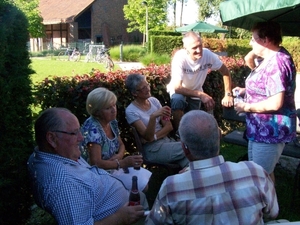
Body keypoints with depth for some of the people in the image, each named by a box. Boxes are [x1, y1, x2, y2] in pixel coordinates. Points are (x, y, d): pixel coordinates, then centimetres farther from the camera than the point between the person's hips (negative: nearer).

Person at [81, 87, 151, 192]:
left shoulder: (112, 122, 1)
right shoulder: (92, 128, -25)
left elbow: (121, 145, 13)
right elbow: (96, 163, -27)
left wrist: (119, 155, -10)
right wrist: (122, 163, -32)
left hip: (115, 166, 8)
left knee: (148, 177, -2)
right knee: (141, 185, -17)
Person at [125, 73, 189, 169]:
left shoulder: (153, 100, 4)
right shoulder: (131, 111, -12)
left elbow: (169, 126, 4)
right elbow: (148, 137, -21)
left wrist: (154, 137, -12)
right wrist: (153, 117, -37)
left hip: (166, 140, 5)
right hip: (151, 148, -5)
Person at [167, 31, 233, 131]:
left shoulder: (208, 54, -23)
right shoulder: (179, 58, -32)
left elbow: (225, 71, -9)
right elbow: (177, 87, -34)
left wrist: (228, 95, -17)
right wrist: (201, 95, -40)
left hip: (195, 92, 3)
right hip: (179, 91, -3)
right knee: (178, 101, -35)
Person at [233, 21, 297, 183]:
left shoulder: (276, 63, -24)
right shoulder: (272, 58, 9)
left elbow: (275, 103, -30)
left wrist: (246, 107, -18)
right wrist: (245, 90, 8)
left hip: (270, 130, -11)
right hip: (263, 128, 11)